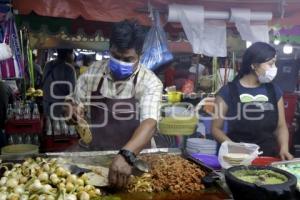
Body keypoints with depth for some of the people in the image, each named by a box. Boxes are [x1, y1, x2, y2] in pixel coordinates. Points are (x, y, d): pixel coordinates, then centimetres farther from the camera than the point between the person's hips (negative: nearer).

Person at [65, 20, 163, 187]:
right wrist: (74, 113, -14)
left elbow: (150, 123, -25)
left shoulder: (150, 82, -11)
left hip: (134, 157, -2)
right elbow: (77, 108, 10)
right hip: (91, 153, 3)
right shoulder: (92, 72, 0)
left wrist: (126, 155, -42)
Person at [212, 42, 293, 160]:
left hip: (269, 155, 4)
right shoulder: (228, 91, -5)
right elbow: (216, 128, -2)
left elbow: (281, 126, 12)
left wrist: (284, 148, -6)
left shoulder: (274, 91, 8)